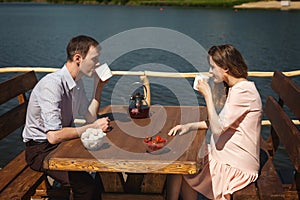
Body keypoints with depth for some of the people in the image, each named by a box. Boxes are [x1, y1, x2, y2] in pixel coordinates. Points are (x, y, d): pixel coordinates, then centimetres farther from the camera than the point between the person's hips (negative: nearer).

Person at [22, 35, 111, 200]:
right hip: (42, 149, -9)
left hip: (64, 142, 9)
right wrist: (92, 128, -23)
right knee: (89, 186, -26)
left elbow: (90, 117, 12)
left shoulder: (77, 82, 3)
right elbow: (53, 136, -31)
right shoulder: (52, 85, -26)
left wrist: (98, 87, 2)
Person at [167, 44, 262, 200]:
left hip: (237, 166, -9)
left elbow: (217, 129, -25)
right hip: (227, 155, 9)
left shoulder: (243, 91, -22)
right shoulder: (236, 88, 10)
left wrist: (207, 95, -19)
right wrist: (190, 126, 6)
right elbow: (221, 122, 14)